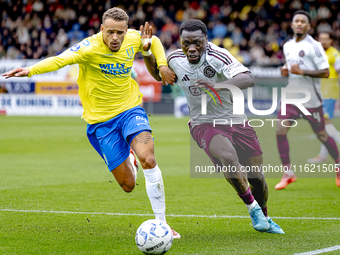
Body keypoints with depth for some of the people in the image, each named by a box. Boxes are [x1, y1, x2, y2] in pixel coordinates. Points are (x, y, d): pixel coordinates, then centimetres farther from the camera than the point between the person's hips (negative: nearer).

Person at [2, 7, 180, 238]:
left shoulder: (133, 39, -7)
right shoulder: (90, 47, -22)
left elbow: (153, 41, 18)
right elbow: (61, 59, -40)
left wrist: (162, 65, 2)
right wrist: (30, 70, -56)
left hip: (130, 109, 2)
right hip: (101, 120, -2)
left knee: (148, 159, -23)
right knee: (128, 185, 0)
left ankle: (161, 224, -10)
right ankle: (128, 161, 40)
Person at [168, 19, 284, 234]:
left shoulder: (217, 56, -21)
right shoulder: (175, 60, -6)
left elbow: (248, 79, -35)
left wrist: (217, 85, -51)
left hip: (235, 120, 0)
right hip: (204, 125, 0)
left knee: (257, 177, 6)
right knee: (227, 156, -32)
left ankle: (264, 217, 36)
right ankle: (251, 206, -12)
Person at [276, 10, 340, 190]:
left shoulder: (314, 46, -10)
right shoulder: (287, 46, 10)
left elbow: (325, 72, -15)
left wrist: (302, 71, -22)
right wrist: (285, 70, 3)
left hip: (311, 99, -5)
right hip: (291, 97, 5)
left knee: (322, 135, 4)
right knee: (280, 131, -9)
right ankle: (287, 173, 0)